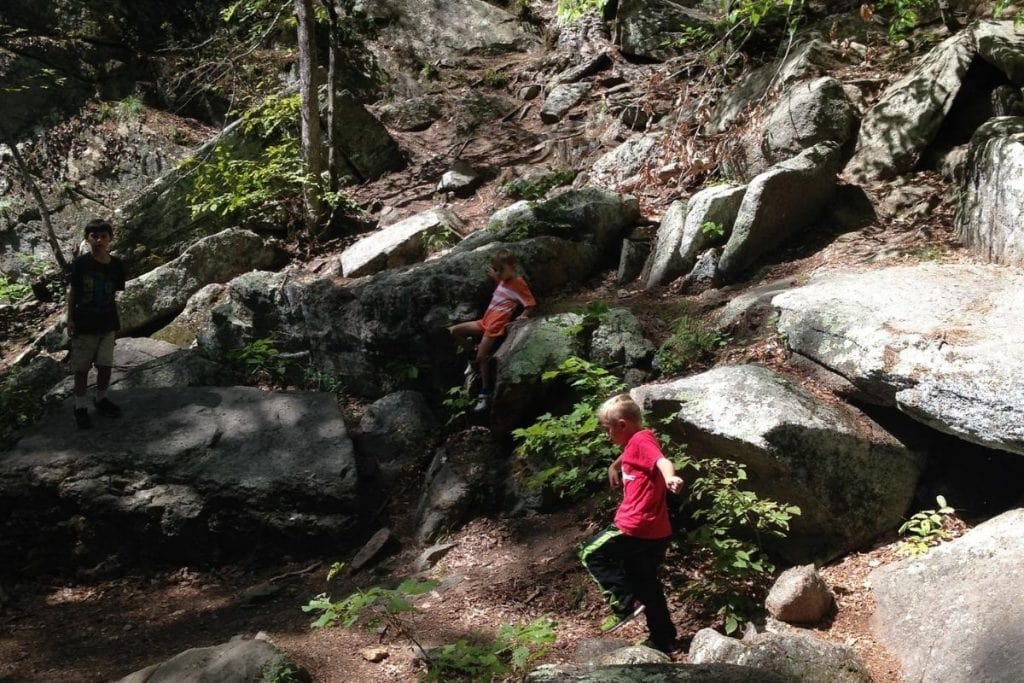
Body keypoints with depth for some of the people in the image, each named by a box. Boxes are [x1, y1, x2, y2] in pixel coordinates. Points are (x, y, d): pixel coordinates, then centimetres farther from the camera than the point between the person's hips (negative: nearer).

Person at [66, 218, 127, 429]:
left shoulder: (116, 265, -3)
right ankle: (80, 407, 14)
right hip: (84, 324, -3)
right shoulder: (80, 263, -11)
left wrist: (115, 321, 7)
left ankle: (101, 399, 29)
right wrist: (70, 320, -4)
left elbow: (113, 293, 5)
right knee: (81, 368, 4)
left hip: (107, 324, 3)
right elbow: (72, 292, -3)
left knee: (105, 365, 9)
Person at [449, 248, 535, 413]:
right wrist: (494, 277, 22)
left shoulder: (519, 284, -11)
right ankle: (474, 359, 16)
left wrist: (520, 319, -25)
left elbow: (530, 305, -13)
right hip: (485, 321, 9)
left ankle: (485, 394, -4)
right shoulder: (503, 281, 14)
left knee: (482, 357, -15)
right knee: (454, 331, 6)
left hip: (497, 326, -9)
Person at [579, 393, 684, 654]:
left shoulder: (641, 439, -13)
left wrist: (670, 478, -52)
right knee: (645, 582, 20)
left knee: (591, 554, 5)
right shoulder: (635, 444, 17)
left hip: (637, 528, -10)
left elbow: (662, 461, -34)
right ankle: (663, 639, 25)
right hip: (656, 532, 10)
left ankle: (625, 603, -4)